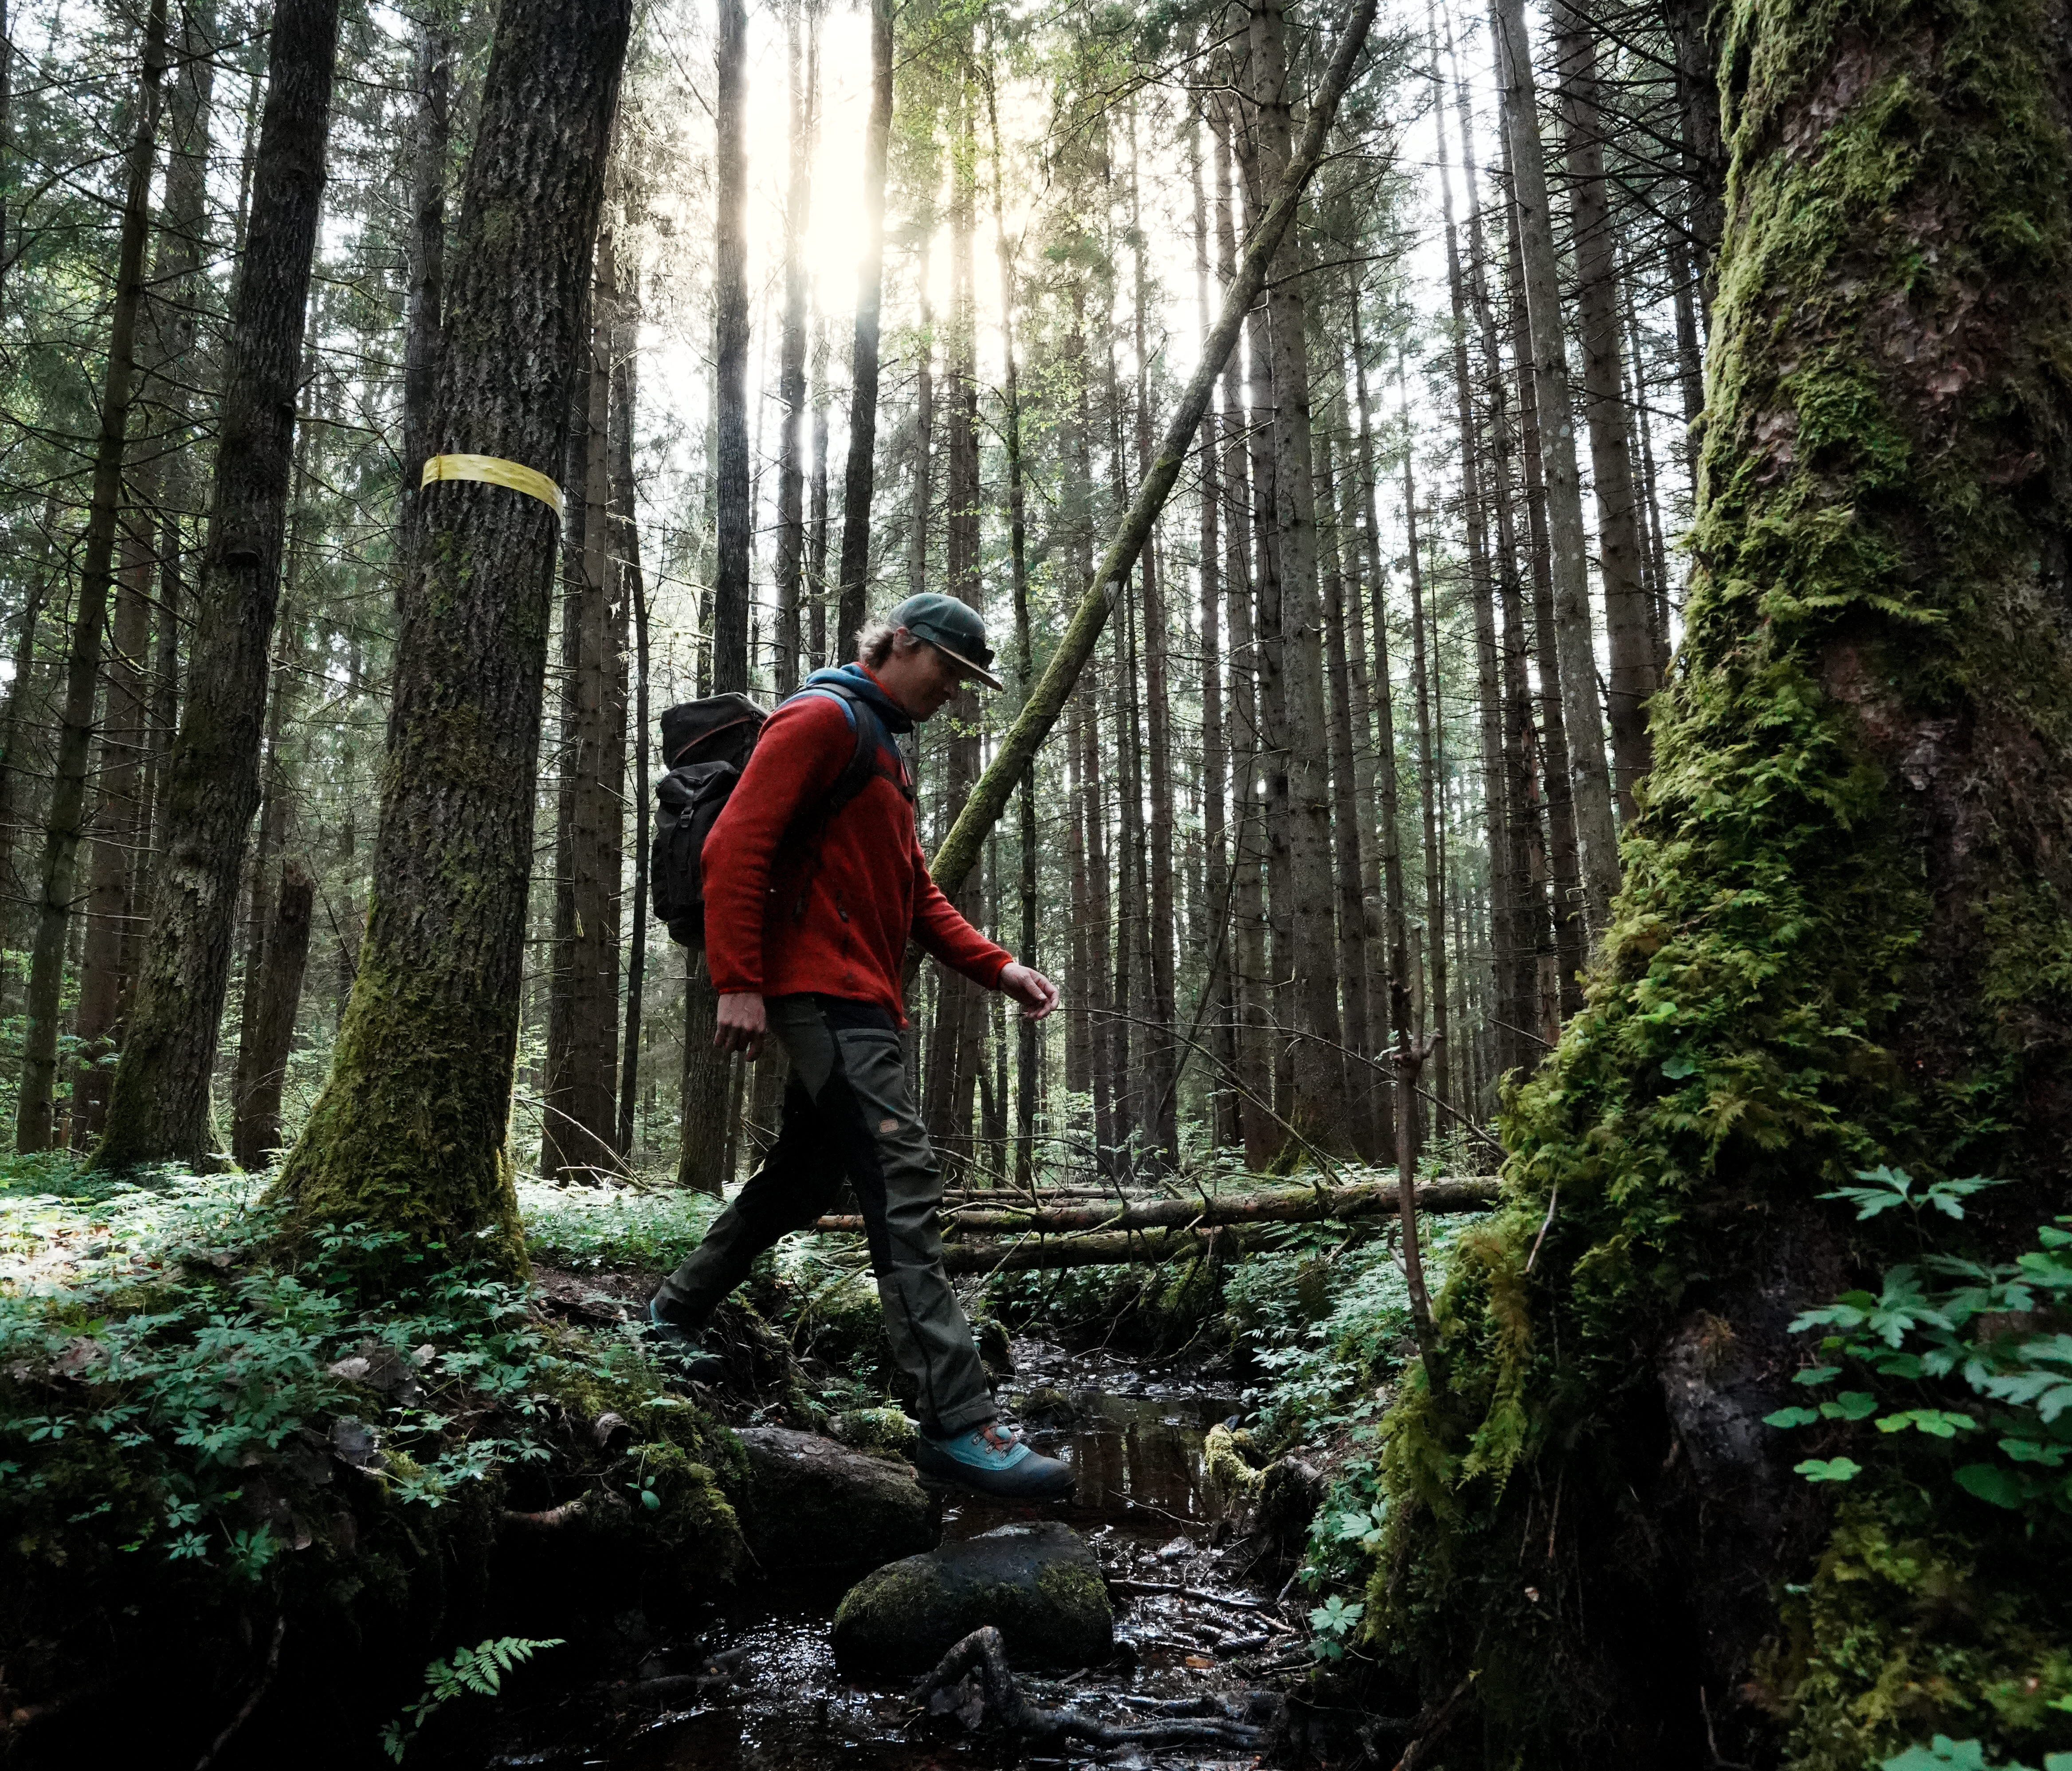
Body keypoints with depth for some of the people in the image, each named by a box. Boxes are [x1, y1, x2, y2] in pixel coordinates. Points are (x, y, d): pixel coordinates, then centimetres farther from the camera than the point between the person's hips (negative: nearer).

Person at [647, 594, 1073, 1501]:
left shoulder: (884, 749, 25)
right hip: (822, 993, -11)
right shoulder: (822, 719, -7)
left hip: (861, 1002, 11)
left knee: (802, 1178, 20)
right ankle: (958, 1422, -15)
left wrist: (998, 967, 10)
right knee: (904, 1186, -15)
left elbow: (917, 895, 23)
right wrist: (738, 983, -21)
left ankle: (678, 1309, 38)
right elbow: (735, 847, -16)